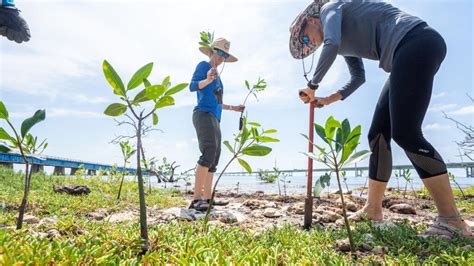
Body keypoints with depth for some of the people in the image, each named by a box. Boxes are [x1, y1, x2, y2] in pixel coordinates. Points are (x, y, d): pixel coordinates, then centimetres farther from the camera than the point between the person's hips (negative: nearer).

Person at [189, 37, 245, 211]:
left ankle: (207, 198, 4)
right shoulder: (203, 66, 5)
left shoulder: (217, 76, 28)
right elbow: (193, 86, -11)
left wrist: (233, 108, 34)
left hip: (214, 118, 9)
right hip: (204, 114, -9)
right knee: (209, 152, -23)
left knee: (214, 158, 2)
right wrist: (207, 80, -29)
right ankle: (196, 199, -24)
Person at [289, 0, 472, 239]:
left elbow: (332, 44, -18)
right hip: (411, 51, 9)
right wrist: (330, 99, 21)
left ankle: (452, 220, -14)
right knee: (378, 134, 3)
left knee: (405, 134, -19)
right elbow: (358, 77, 30)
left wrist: (312, 86, -7)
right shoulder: (345, 38, 27)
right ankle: (373, 209, 10)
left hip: (416, 42, -9)